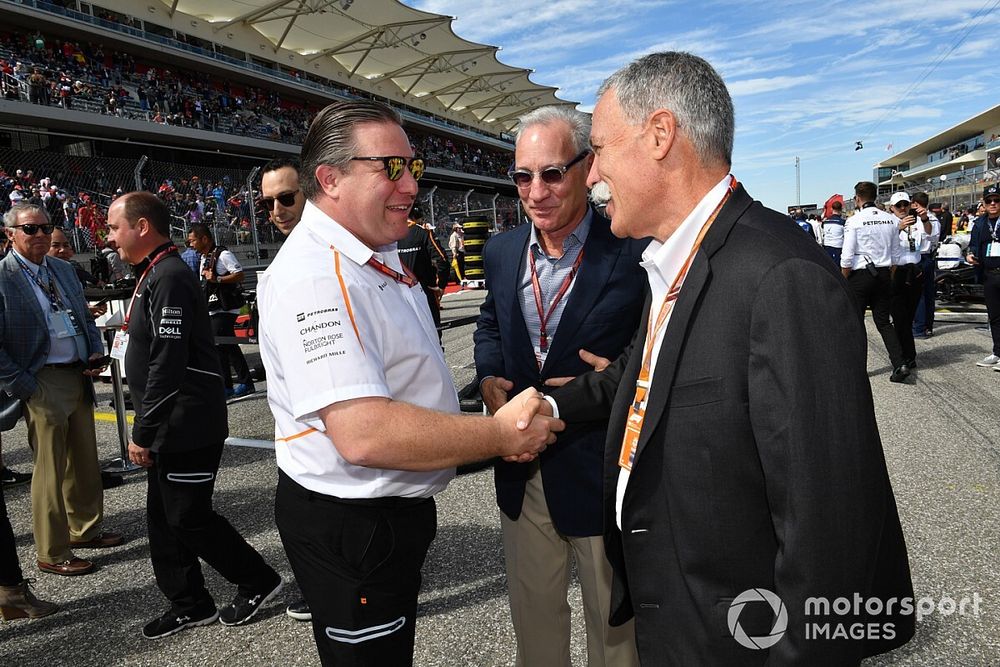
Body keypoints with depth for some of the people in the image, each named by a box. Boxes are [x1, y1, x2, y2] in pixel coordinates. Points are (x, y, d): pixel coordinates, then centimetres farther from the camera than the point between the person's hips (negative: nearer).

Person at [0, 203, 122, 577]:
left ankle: (85, 529, 34)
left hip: (78, 378, 7)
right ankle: (52, 554, 14)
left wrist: (96, 352, 6)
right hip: (42, 384, -7)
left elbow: (84, 317, 21)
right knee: (50, 471, 1)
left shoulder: (63, 270, 11)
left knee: (84, 462, 17)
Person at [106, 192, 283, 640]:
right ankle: (189, 605, 28)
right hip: (171, 427, 10)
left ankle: (258, 582, 18)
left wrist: (143, 433, -19)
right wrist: (147, 428, 21)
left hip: (188, 426, -10)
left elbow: (167, 365, -24)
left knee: (187, 517, 0)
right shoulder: (155, 274, 14)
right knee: (163, 515, 15)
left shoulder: (169, 277, -19)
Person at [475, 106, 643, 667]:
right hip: (524, 472, 5)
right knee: (533, 612, 24)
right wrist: (490, 378, -1)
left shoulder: (635, 253, -16)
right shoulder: (502, 251, 2)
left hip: (604, 473, -5)